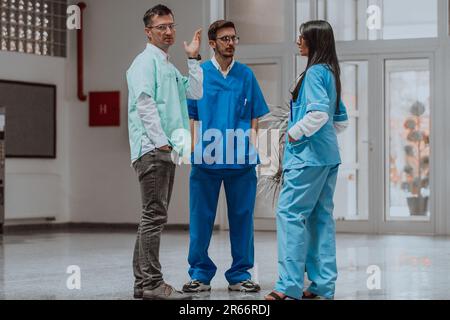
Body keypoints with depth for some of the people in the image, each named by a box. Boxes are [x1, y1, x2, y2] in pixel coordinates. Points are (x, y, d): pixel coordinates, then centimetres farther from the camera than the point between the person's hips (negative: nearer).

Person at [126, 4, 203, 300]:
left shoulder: (170, 67, 24)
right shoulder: (146, 61, -5)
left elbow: (196, 93, 15)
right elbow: (144, 103, -14)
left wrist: (194, 58, 11)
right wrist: (160, 141, -18)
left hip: (166, 150, 10)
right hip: (152, 150, -10)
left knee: (155, 217, 10)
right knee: (155, 215, -12)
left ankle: (143, 282, 14)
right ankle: (152, 283, -13)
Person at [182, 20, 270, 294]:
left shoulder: (246, 75, 9)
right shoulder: (199, 74, 5)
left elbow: (255, 116, 12)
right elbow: (191, 116, 6)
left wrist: (251, 143, -2)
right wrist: (197, 147, -6)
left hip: (241, 160, 1)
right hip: (206, 159, -1)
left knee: (242, 217, 5)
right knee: (201, 218, 2)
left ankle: (240, 274, 14)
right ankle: (200, 273, 12)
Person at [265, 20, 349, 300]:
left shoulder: (315, 72, -12)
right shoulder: (331, 73, 16)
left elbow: (318, 113, -24)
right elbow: (342, 120, 23)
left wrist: (295, 133, -11)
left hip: (308, 155, -10)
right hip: (328, 156, 10)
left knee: (290, 213, -9)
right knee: (321, 216, 10)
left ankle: (289, 285, -12)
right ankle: (323, 283, 12)